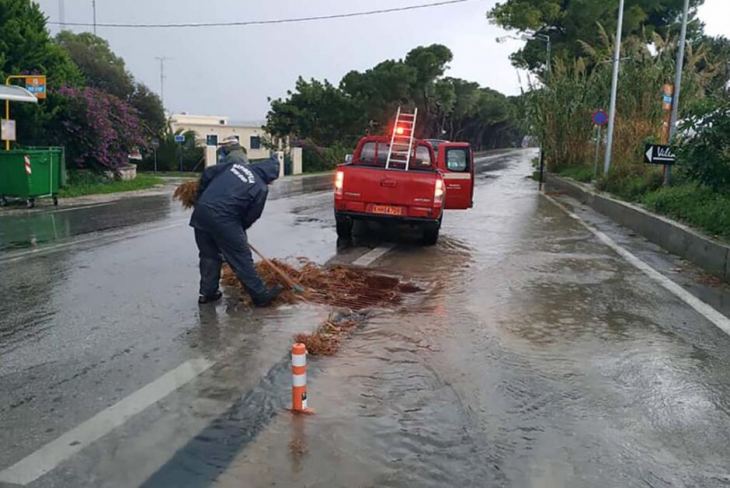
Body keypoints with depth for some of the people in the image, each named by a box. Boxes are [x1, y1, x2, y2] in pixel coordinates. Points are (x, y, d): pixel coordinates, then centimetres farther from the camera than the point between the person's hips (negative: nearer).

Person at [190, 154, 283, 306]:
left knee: (209, 254, 20)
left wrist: (201, 198, 27)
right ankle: (261, 295, 12)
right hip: (223, 218, -6)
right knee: (241, 258, 4)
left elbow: (207, 174, 17)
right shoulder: (261, 188, 2)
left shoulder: (236, 165, 17)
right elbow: (251, 216, 4)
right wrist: (239, 231, 22)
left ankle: (207, 293, 27)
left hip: (201, 210, 6)